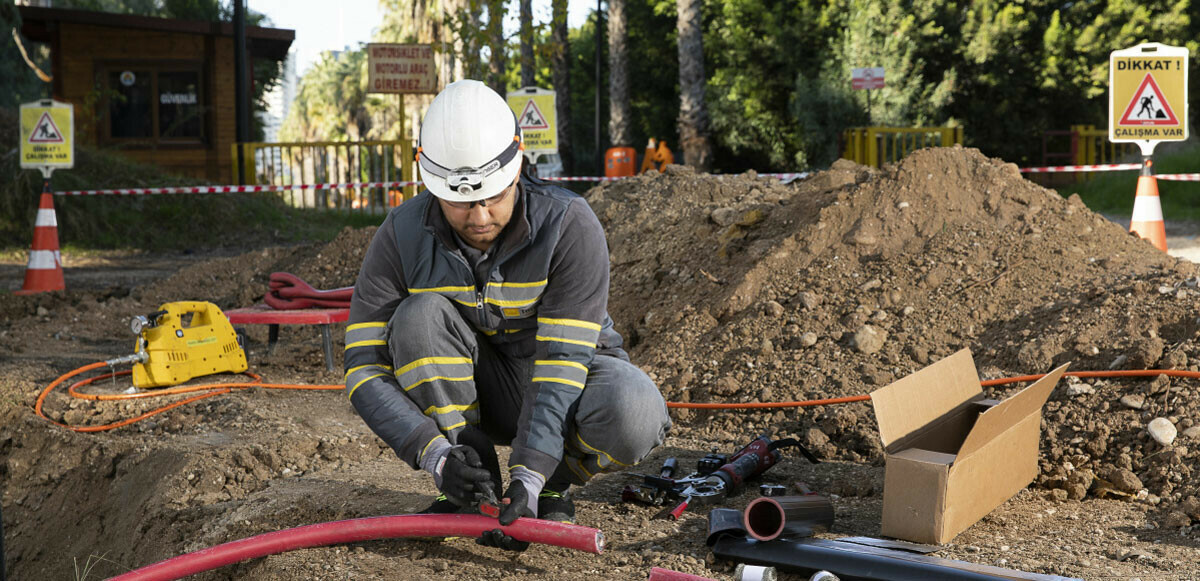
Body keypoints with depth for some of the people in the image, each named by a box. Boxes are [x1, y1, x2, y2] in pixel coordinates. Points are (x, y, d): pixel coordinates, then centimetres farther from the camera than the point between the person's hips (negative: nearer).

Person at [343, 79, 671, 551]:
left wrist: (529, 477, -39)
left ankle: (551, 487, -3)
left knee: (633, 417, -36)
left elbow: (562, 359, -29)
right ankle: (474, 488, -14)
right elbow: (365, 369, -20)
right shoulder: (402, 236, -19)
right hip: (476, 387, 2)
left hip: (565, 371, -2)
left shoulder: (570, 225, -25)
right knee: (420, 315, -30)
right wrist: (437, 455, -34)